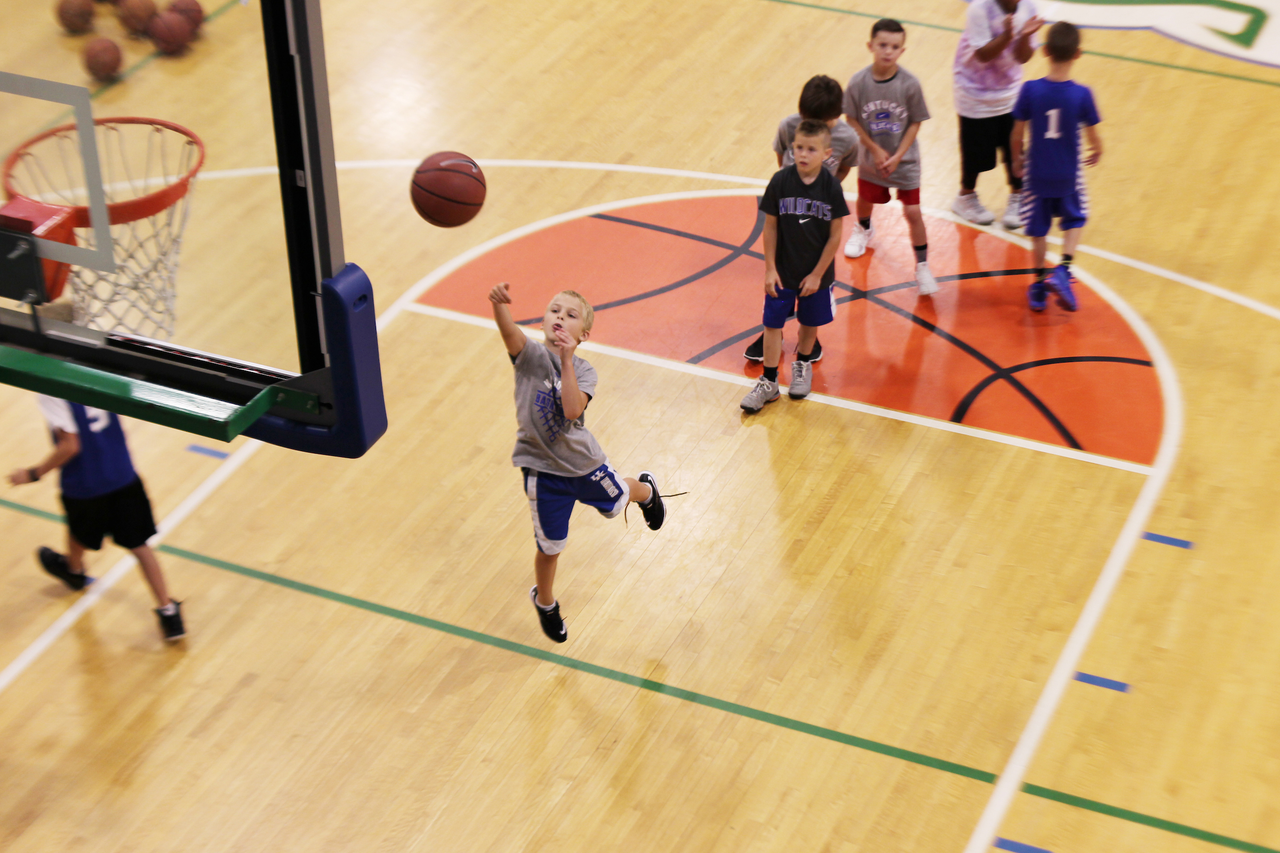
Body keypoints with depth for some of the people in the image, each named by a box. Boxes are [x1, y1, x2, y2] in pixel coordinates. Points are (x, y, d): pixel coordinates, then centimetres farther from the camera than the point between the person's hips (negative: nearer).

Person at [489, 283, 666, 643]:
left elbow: (572, 409, -33)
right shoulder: (531, 356, -19)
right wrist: (499, 303, -63)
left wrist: (566, 359, -37)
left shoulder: (584, 371, -13)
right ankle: (545, 603, 42)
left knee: (615, 504, 29)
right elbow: (509, 332, -42)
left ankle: (645, 490, 67)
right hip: (542, 468, -2)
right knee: (550, 546, 11)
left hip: (583, 461, 2)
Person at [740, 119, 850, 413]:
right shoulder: (780, 181, -14)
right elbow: (770, 226, -6)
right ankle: (768, 383, 17)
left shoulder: (831, 187, -16)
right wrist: (770, 268, -7)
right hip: (782, 271, 0)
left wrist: (818, 274, -9)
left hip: (816, 273, 0)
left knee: (810, 323, 18)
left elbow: (835, 235, -9)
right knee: (772, 324, 4)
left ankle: (802, 366, 43)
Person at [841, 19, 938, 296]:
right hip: (870, 157, 2)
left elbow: (915, 123, -12)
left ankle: (922, 267, 10)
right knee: (865, 198, 26)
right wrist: (876, 150, -13)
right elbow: (852, 120, -9)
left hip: (904, 160, -2)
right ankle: (863, 230, 60)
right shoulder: (858, 83, -19)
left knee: (913, 213, -5)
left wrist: (898, 156, -16)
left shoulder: (909, 84, -21)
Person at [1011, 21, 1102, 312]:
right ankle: (1063, 269, 4)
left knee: (1038, 228, 18)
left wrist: (1018, 158, 12)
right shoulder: (1082, 94, -17)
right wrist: (1097, 152, 16)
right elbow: (1093, 136, -8)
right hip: (1068, 175, 0)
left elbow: (1017, 134, -9)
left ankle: (1040, 284, 26)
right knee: (1074, 220, 23)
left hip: (1037, 173, 1)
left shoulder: (1030, 90, -16)